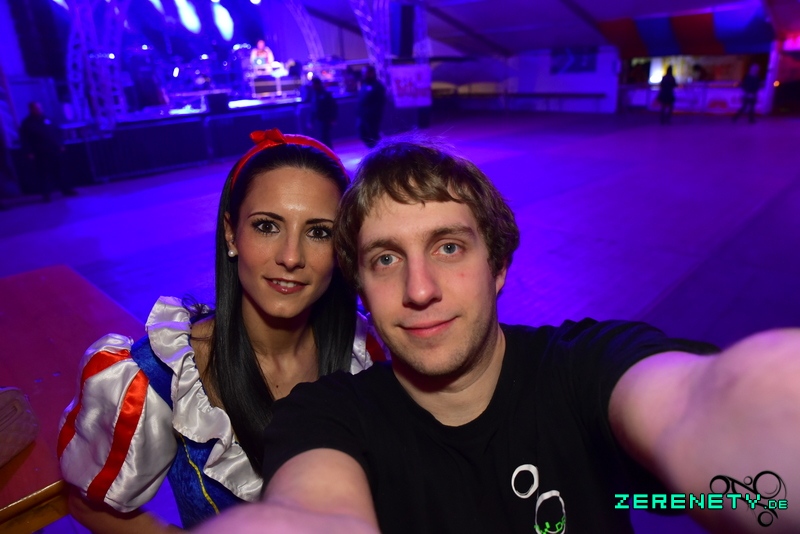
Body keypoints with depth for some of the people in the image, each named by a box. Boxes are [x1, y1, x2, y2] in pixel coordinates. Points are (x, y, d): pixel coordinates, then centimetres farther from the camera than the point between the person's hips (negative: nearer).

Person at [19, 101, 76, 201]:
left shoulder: (46, 119, 12)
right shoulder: (27, 123, -3)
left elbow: (57, 131, 18)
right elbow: (24, 139, -6)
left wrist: (61, 145, 12)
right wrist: (29, 152, -12)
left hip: (55, 151, 5)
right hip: (41, 154, -5)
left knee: (58, 172, 11)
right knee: (44, 174, -2)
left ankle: (66, 190, 17)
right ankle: (46, 194, 2)